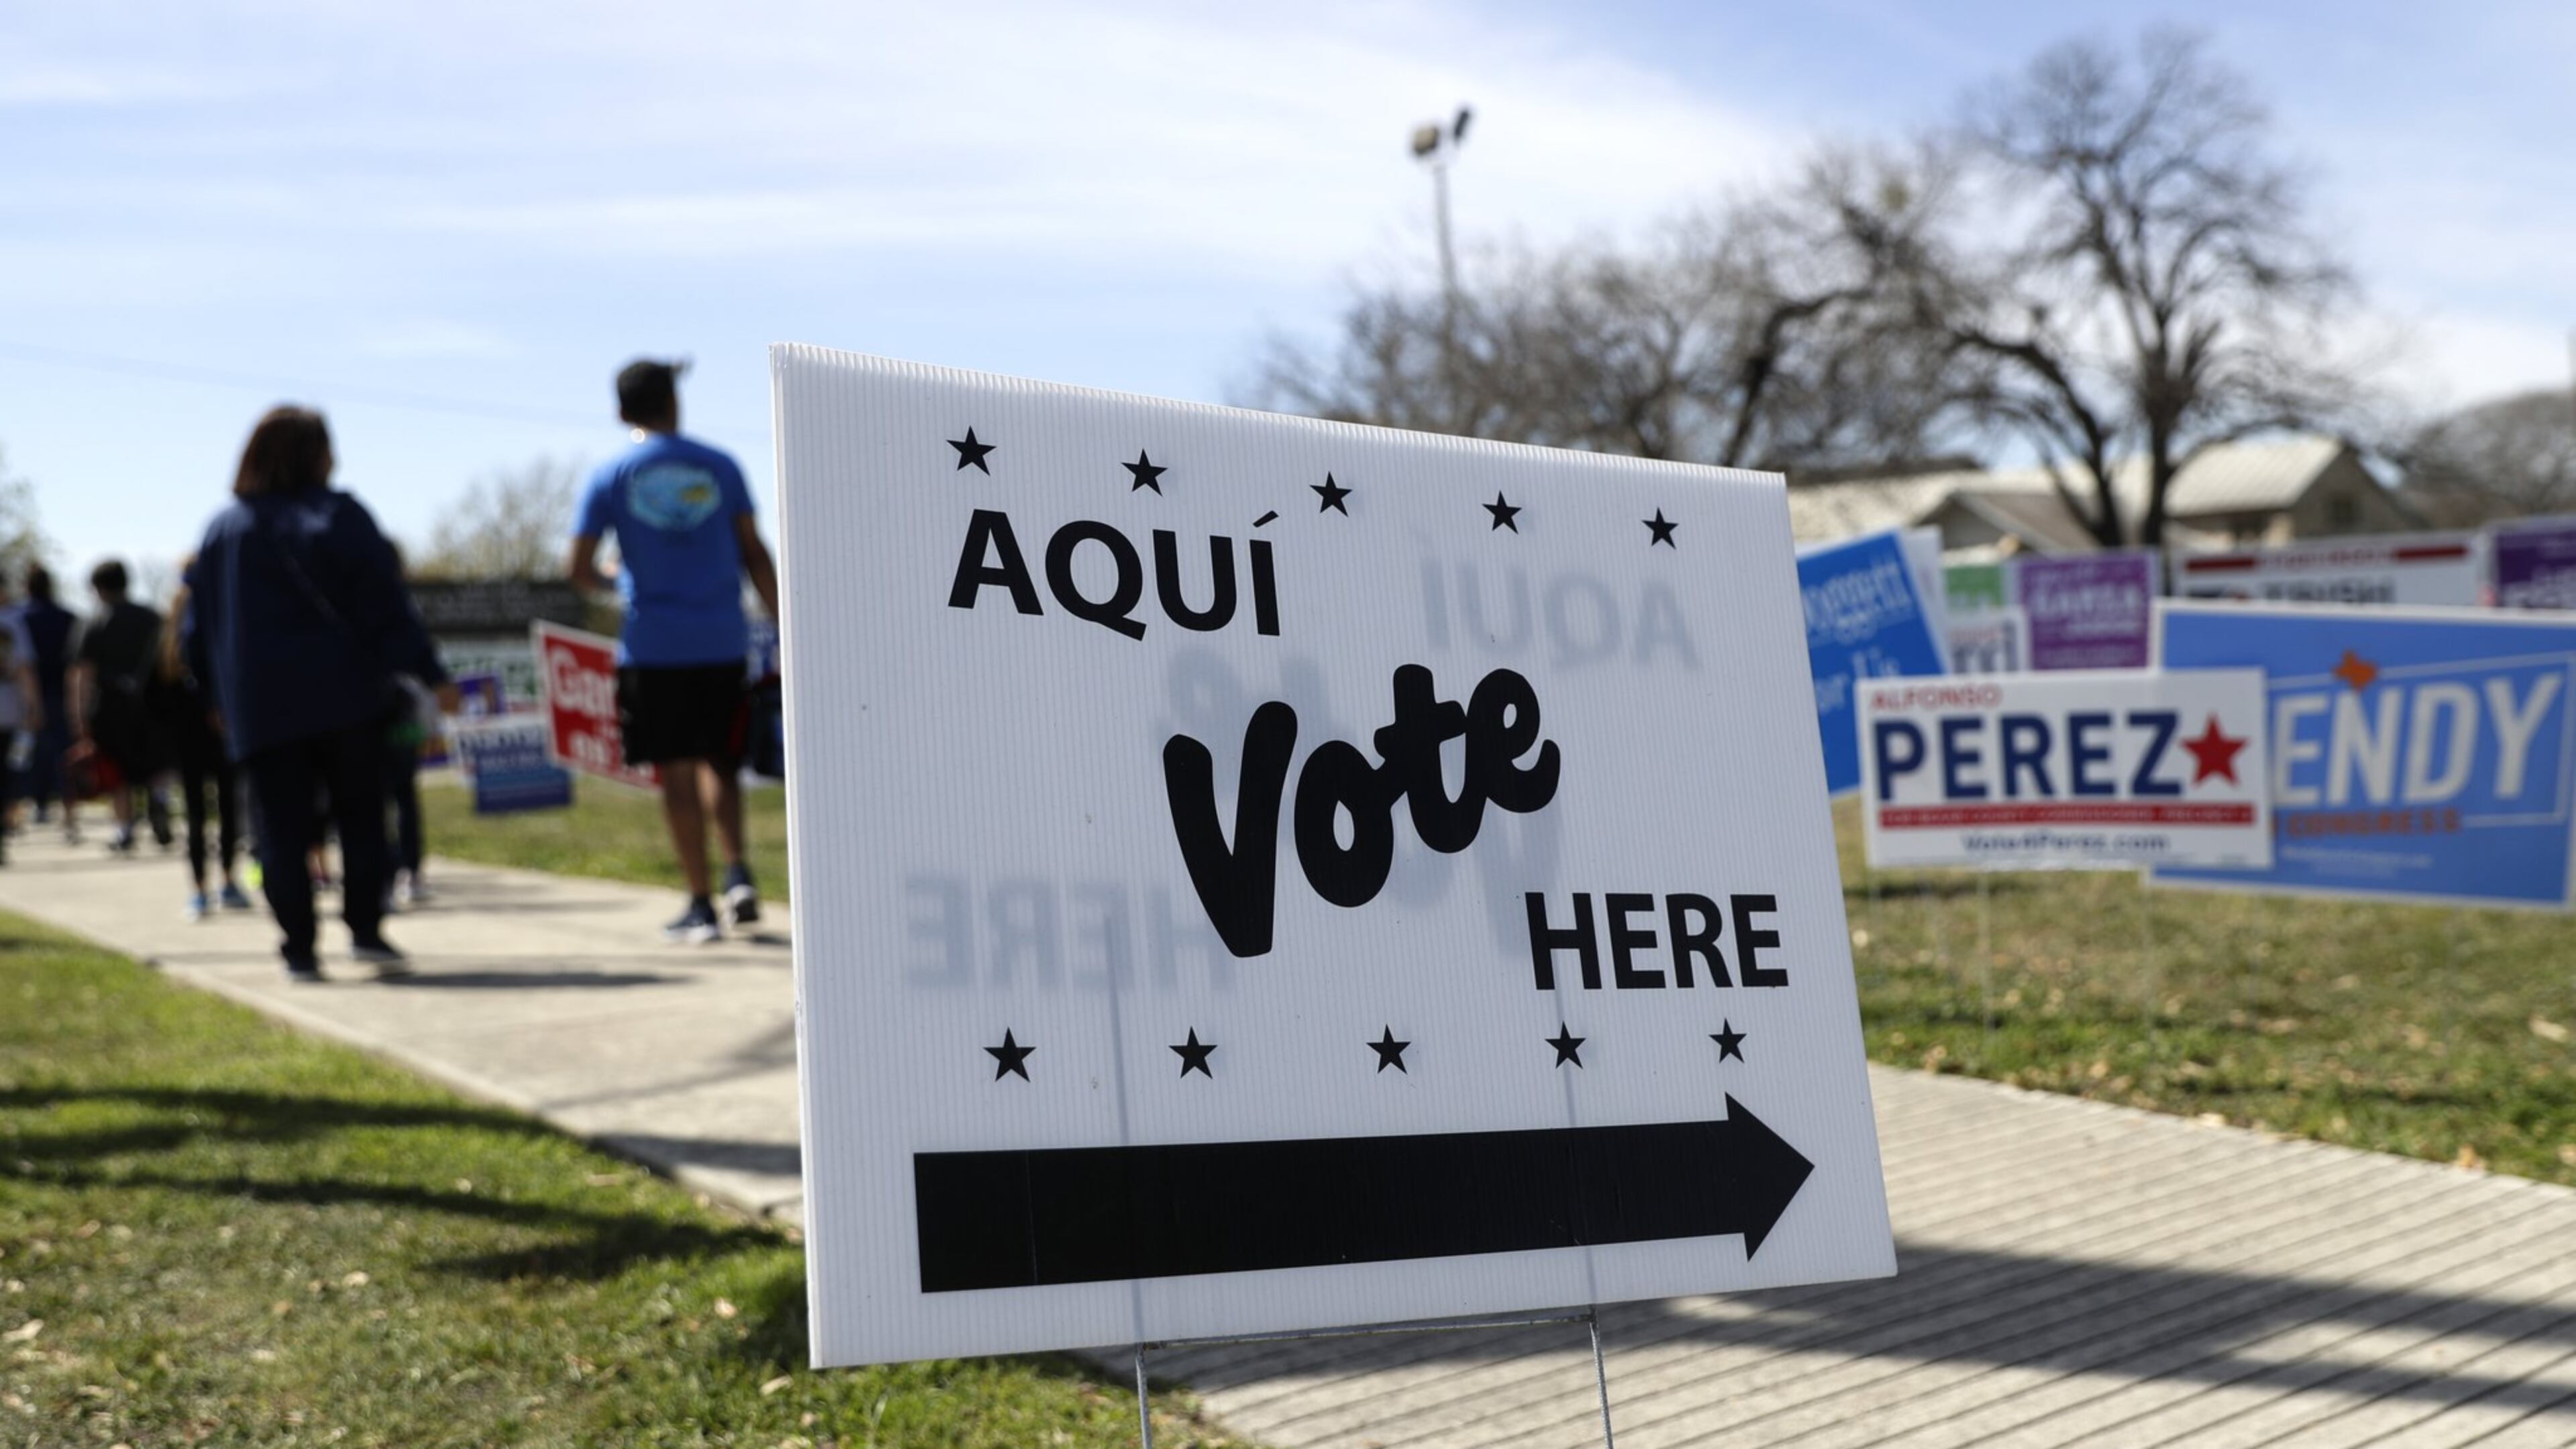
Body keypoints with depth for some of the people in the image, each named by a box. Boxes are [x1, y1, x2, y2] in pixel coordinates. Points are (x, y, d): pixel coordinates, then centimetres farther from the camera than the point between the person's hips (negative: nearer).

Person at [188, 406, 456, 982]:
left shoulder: (221, 530, 11)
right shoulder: (340, 515, -1)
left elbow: (208, 625, 13)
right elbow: (385, 603, -6)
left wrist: (224, 703, 19)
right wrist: (431, 673, -6)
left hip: (259, 707, 2)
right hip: (345, 696, -2)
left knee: (281, 829, 3)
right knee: (361, 815, 7)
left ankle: (299, 950, -1)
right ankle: (365, 930, -1)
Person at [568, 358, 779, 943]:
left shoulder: (611, 478, 1)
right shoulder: (719, 467, 5)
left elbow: (581, 569, -2)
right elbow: (754, 553, 3)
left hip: (654, 646, -2)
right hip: (723, 642, 2)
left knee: (677, 772, 2)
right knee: (719, 761, 16)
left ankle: (701, 905, 3)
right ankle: (738, 874, -1)